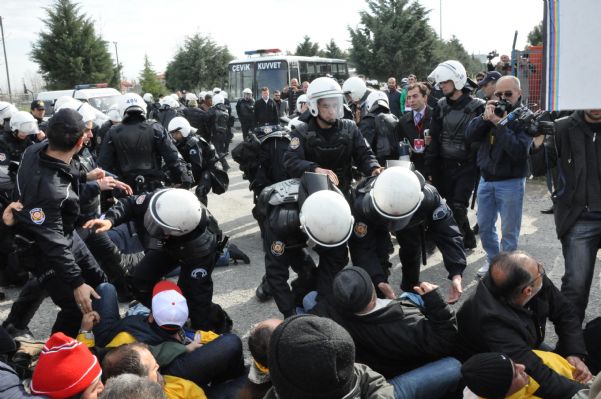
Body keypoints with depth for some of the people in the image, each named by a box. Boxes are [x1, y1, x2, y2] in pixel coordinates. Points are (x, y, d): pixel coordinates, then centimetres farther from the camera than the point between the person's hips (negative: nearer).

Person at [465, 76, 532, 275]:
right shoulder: (492, 111, 5)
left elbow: (519, 151, -24)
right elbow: (469, 136, -3)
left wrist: (500, 124, -24)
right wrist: (484, 117, -17)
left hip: (511, 182, -6)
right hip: (486, 178, 6)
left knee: (509, 231, 4)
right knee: (484, 225, 16)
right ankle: (492, 260, 33)